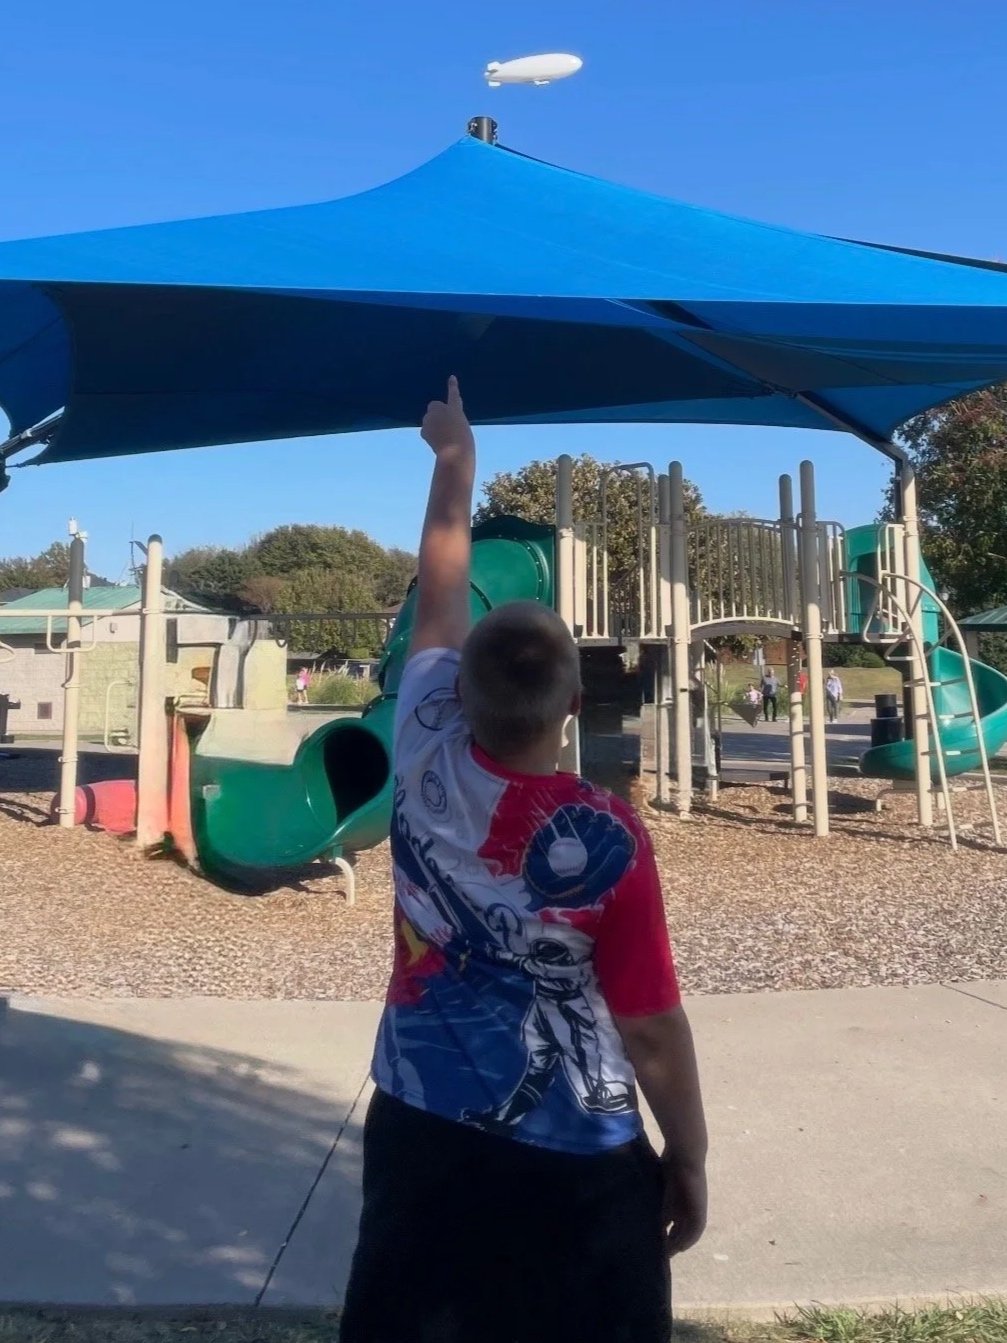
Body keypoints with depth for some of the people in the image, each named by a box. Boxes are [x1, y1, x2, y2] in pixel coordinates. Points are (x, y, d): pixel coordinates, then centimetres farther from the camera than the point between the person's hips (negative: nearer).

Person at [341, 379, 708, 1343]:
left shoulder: (424, 758, -15)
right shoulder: (608, 841, -24)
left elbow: (440, 592, 0)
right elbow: (653, 1030, -15)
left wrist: (454, 457, 13)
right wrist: (688, 1163, 2)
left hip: (417, 1131, 4)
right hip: (573, 1163, -3)